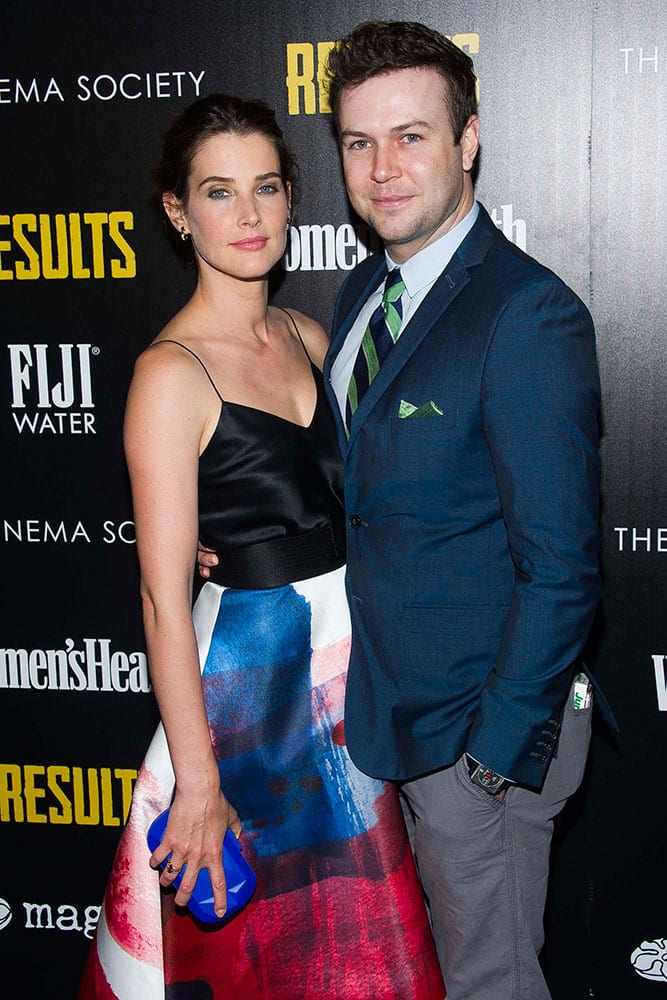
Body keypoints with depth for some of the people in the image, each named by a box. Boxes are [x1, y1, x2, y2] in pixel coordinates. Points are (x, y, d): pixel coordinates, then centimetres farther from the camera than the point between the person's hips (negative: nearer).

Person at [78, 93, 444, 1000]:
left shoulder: (307, 338, 5)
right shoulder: (172, 372, -17)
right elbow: (164, 597, -19)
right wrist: (198, 783, -18)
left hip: (351, 657, 7)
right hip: (254, 671, -6)